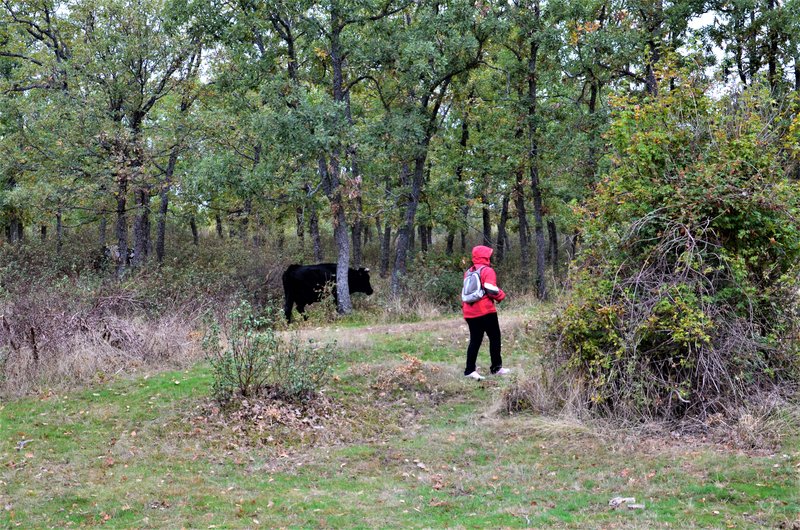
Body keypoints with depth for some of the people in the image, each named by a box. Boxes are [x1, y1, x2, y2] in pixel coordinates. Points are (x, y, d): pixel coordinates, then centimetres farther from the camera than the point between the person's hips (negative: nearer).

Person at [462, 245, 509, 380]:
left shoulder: (468, 272, 15)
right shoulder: (487, 271, -8)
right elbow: (491, 290, -16)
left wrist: (464, 307, 25)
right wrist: (501, 295, 2)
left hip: (470, 312, 7)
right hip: (486, 312, -7)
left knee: (475, 340, 8)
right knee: (495, 338, 6)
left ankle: (470, 370, -1)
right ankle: (496, 368, 9)